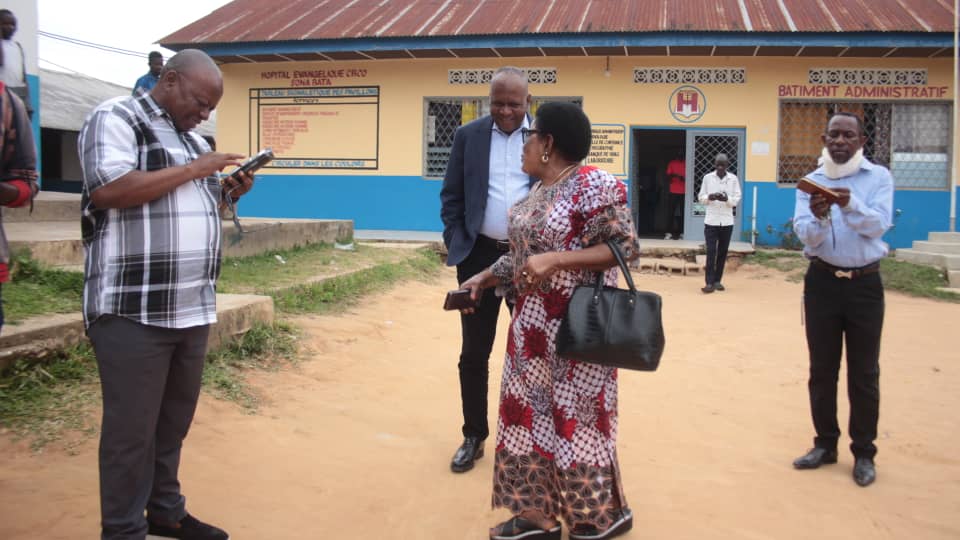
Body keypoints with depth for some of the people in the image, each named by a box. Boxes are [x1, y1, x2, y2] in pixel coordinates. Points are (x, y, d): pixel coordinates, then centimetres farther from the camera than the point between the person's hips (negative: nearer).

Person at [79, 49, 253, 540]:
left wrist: (227, 193, 7)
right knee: (132, 428, 0)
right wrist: (194, 170, -14)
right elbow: (108, 189, -20)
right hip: (134, 310, -8)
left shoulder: (191, 138, 20)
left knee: (175, 421, 15)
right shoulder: (114, 119, -4)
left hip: (193, 308, 8)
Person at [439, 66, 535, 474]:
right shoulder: (468, 135, 3)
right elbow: (451, 195, 5)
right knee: (473, 354, 8)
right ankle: (474, 437, 22)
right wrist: (456, 243, -4)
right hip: (479, 257, 1)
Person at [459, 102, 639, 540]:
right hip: (533, 324, 8)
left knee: (575, 419, 1)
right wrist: (484, 278, 10)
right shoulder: (535, 194, 12)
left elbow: (625, 247, -18)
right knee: (531, 415, 10)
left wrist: (555, 259, -25)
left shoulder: (595, 185, -14)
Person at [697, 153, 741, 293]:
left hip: (727, 221, 1)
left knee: (722, 252, 7)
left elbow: (737, 199, -1)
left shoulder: (733, 179, 1)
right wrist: (710, 197, -18)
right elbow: (701, 197, 4)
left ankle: (717, 280, 17)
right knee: (711, 252, -7)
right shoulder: (707, 177, 1)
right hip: (711, 220, -1)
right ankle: (710, 282, -7)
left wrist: (727, 199, -21)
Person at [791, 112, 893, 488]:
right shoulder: (811, 182, 3)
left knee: (864, 372, 4)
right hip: (822, 281, 2)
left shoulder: (879, 177, -1)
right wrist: (819, 219, -30)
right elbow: (804, 234, -9)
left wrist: (851, 205, -32)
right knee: (822, 369, 9)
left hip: (864, 283, -2)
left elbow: (878, 225, -15)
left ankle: (864, 453, 16)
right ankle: (825, 444, 23)